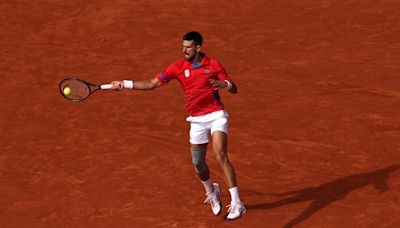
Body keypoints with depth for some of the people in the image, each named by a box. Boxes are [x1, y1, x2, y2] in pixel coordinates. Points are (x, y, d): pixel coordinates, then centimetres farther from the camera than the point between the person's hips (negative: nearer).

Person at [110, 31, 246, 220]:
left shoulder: (213, 64, -4)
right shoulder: (178, 67, 1)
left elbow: (234, 89, 0)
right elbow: (151, 84, 3)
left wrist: (224, 84, -23)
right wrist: (125, 84, -4)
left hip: (216, 115, -4)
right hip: (197, 120, 4)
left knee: (221, 156, -20)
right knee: (198, 164, 8)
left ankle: (236, 203, -19)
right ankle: (211, 192, 40)